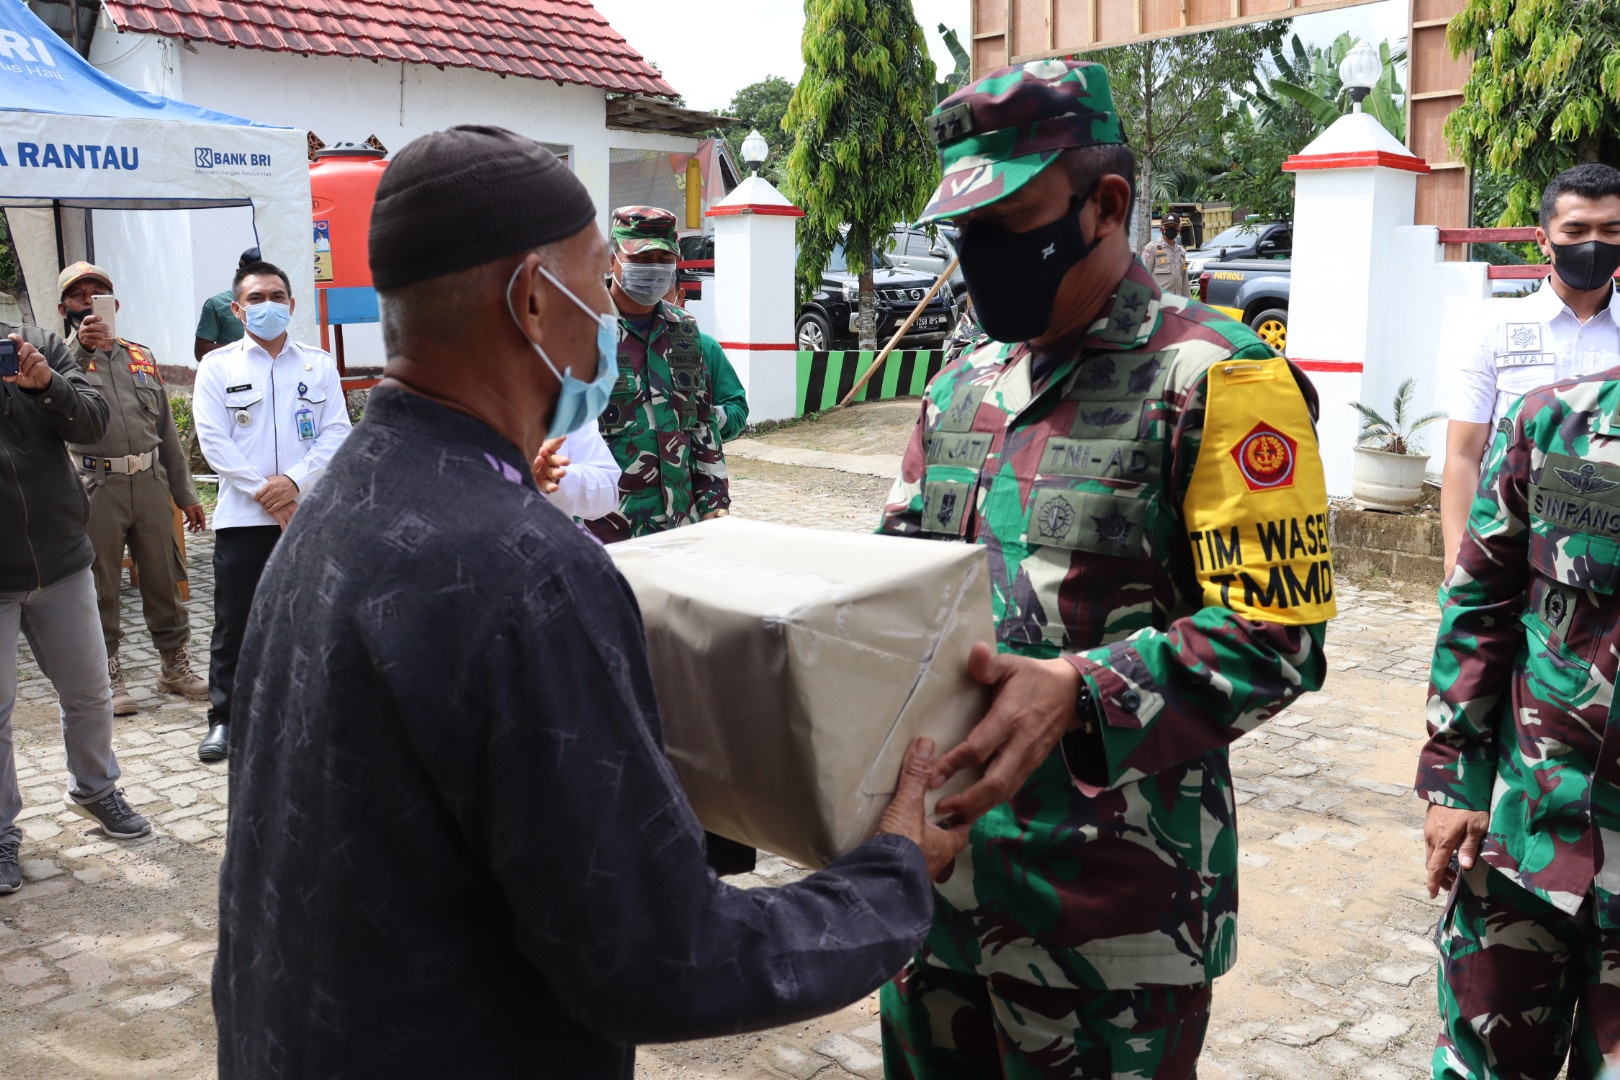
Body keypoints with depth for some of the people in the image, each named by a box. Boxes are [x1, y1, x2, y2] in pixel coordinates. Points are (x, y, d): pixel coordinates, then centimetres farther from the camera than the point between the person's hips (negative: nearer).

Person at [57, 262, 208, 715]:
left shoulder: (142, 357, 14)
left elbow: (166, 428, 17)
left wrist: (185, 493, 14)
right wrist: (81, 348, -37)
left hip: (151, 481, 4)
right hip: (96, 487, -3)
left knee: (164, 579, 10)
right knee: (100, 587, 4)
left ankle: (175, 664, 23)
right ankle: (107, 674, 16)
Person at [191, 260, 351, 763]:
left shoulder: (319, 364, 8)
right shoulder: (218, 366, 4)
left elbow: (337, 432, 0)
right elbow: (213, 441, -3)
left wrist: (295, 481, -14)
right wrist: (265, 493, -11)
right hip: (242, 515, -1)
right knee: (234, 622, 3)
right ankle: (224, 718, 14)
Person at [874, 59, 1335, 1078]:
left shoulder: (1216, 380, -11)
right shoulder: (963, 386, 10)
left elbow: (1275, 636, -18)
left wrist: (1074, 693, -31)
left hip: (1109, 892, -6)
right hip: (941, 851, 7)